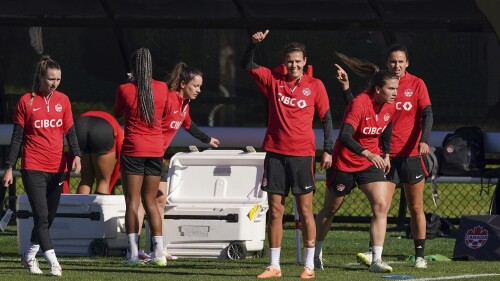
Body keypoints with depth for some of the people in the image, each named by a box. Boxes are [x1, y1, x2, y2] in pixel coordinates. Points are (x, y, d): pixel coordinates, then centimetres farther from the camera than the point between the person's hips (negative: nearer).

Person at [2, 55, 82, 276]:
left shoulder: (62, 100, 8)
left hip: (57, 168, 4)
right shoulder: (26, 101, -2)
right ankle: (53, 262, -18)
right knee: (41, 216, -13)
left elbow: (70, 131, 9)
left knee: (49, 217, 10)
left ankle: (29, 256, 28)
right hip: (33, 168, -4)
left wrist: (76, 155, -10)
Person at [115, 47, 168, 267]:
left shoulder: (124, 90, -9)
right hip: (155, 150, 3)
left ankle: (133, 253, -10)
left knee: (132, 202, -1)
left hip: (133, 150, -3)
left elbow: (118, 112, 11)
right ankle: (159, 253, 4)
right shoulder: (162, 88, -1)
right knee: (150, 202, 11)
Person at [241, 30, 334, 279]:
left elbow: (326, 118, 6)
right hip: (275, 153, 2)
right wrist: (254, 44, -15)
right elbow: (247, 65, 2)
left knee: (305, 210, -1)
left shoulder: (315, 86, 3)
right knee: (275, 210, 3)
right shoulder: (273, 81, 6)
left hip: (302, 155, -2)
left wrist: (328, 150, 0)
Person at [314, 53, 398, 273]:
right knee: (330, 210, 13)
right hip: (344, 162, -5)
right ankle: (316, 253, 35)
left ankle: (376, 260, -15)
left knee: (381, 206, -14)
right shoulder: (359, 104, -27)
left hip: (371, 162, 5)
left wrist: (386, 155, 17)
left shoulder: (390, 106, -6)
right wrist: (367, 153, -51)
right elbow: (345, 137, -38)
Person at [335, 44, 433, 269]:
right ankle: (373, 252, -13)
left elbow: (427, 113, -7)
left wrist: (424, 140, -23)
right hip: (386, 155, 1)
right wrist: (346, 86, -7)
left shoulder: (416, 84, 0)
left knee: (416, 208, 6)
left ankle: (420, 256, 12)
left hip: (412, 154, -1)